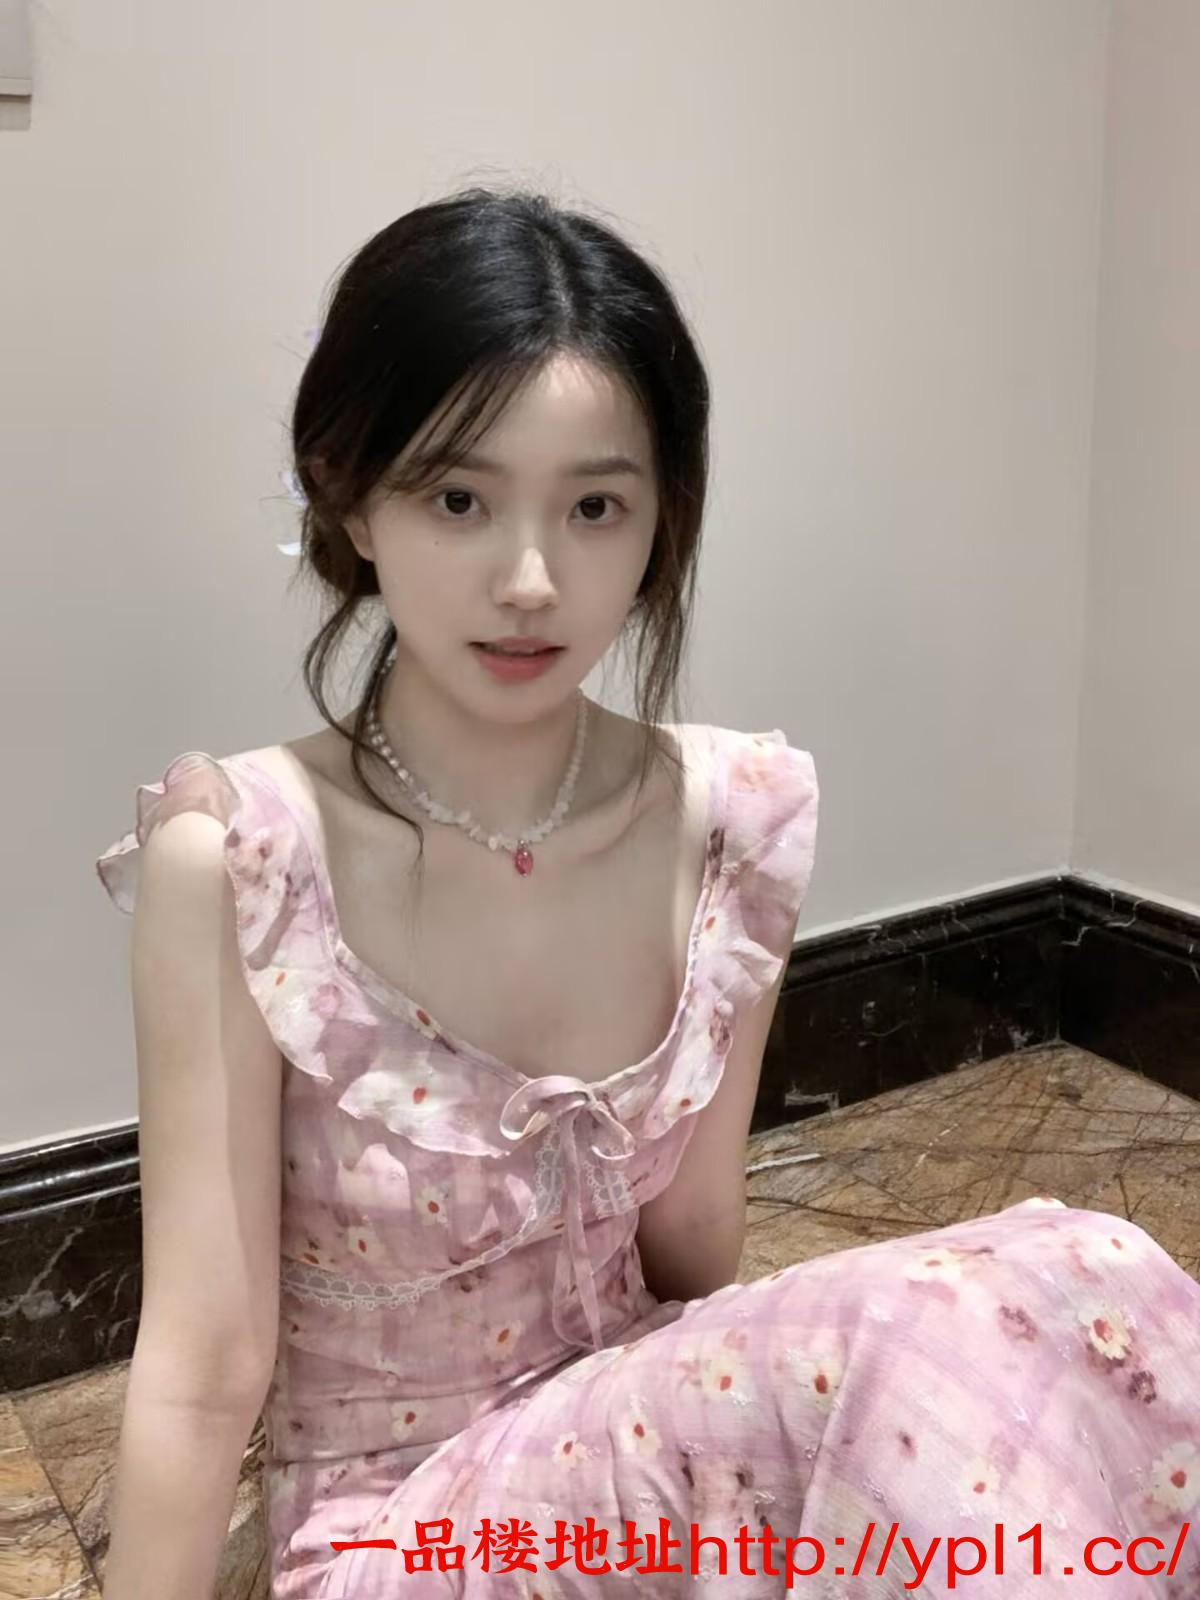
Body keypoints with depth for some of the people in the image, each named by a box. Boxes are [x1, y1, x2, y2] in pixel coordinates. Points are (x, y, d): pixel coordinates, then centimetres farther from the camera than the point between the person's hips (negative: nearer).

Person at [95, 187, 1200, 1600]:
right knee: (1021, 1314, -29)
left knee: (1054, 1302, -26)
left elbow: (693, 1266, -1)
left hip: (652, 1461, 4)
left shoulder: (738, 821, -10)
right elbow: (204, 1374, -15)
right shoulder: (234, 860, -20)